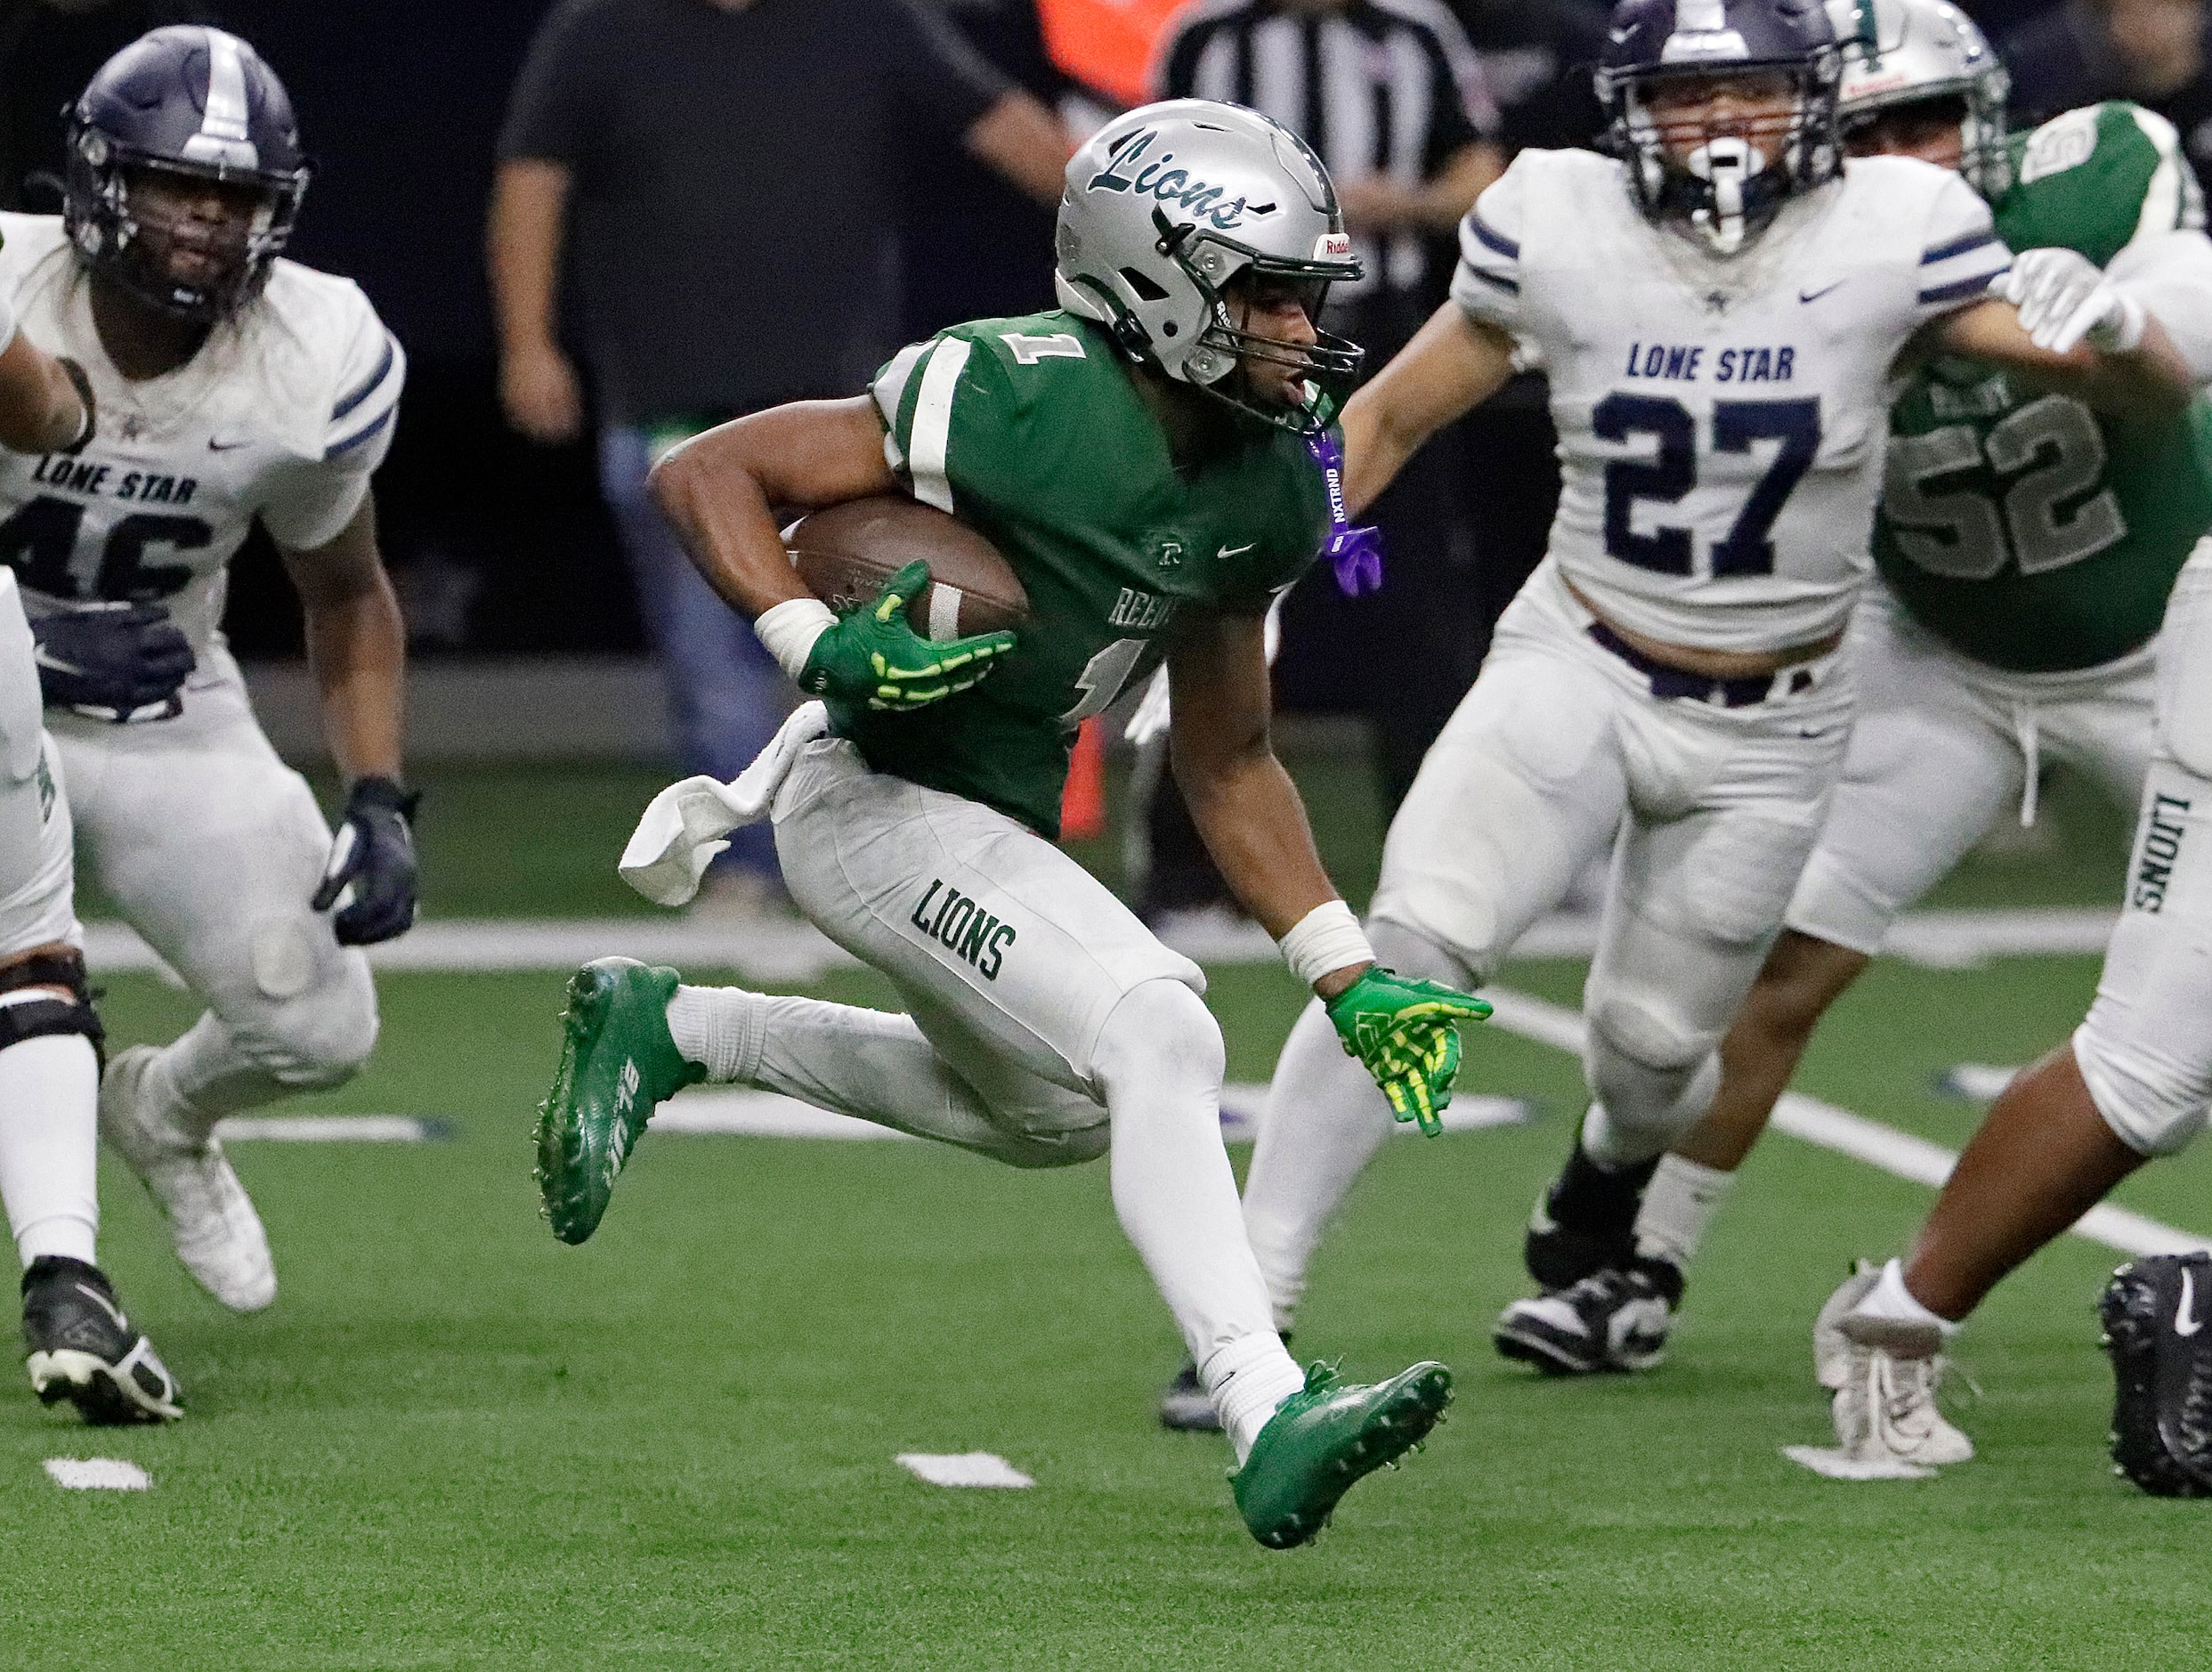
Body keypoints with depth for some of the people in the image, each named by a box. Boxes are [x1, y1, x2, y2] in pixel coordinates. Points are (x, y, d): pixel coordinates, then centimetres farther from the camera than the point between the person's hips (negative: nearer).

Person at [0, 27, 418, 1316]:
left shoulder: (315, 367, -15)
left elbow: (347, 594, 3)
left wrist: (379, 806, -7)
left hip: (165, 709, 3)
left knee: (319, 1032, 1)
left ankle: (161, 1116, 38)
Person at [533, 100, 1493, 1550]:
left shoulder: (1266, 490, 0)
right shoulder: (1023, 399, -24)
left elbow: (1228, 763, 11)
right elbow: (707, 473, -19)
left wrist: (1345, 974, 5)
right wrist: (825, 648, -31)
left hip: (1003, 816, 10)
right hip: (875, 799, -10)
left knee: (1059, 1109, 28)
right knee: (1159, 1040, -24)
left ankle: (668, 1030, 34)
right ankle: (1267, 1421, -30)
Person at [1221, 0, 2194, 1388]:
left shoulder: (1889, 239, -14)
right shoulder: (1560, 232, -12)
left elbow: (2164, 391, -9)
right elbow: (1392, 418, 3)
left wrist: (2108, 327, -32)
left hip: (1768, 729, 1)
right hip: (1579, 671, -1)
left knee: (1652, 1048, 10)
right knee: (1417, 943, -23)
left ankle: (1610, 1172, 50)